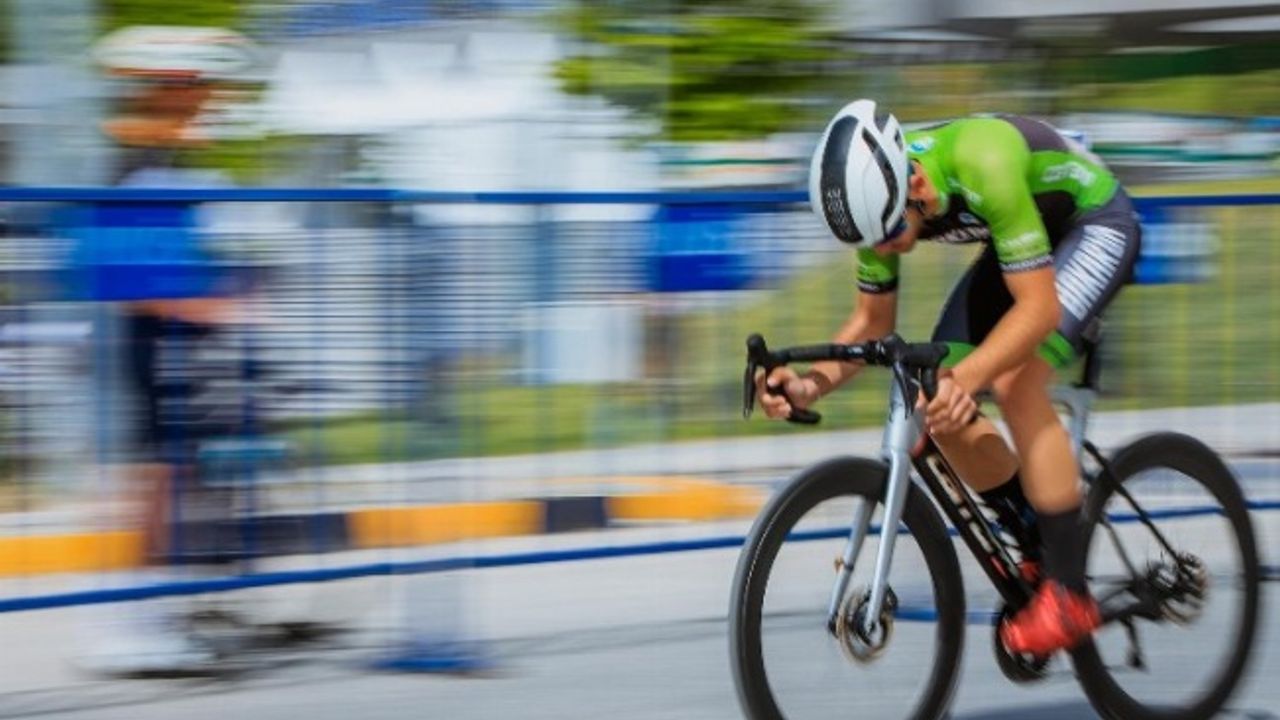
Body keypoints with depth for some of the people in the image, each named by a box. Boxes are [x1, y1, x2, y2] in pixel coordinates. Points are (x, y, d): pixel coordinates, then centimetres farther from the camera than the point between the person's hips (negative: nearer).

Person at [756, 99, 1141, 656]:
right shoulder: (877, 193, -19)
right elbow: (873, 319, -5)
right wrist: (814, 382, -23)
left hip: (1094, 224, -7)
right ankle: (1040, 554, 11)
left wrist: (966, 377, -53)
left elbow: (1039, 307, -39)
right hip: (1022, 240, 7)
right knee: (937, 406, -8)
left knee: (1015, 381, -27)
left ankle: (1069, 595, -18)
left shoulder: (983, 166, -40)